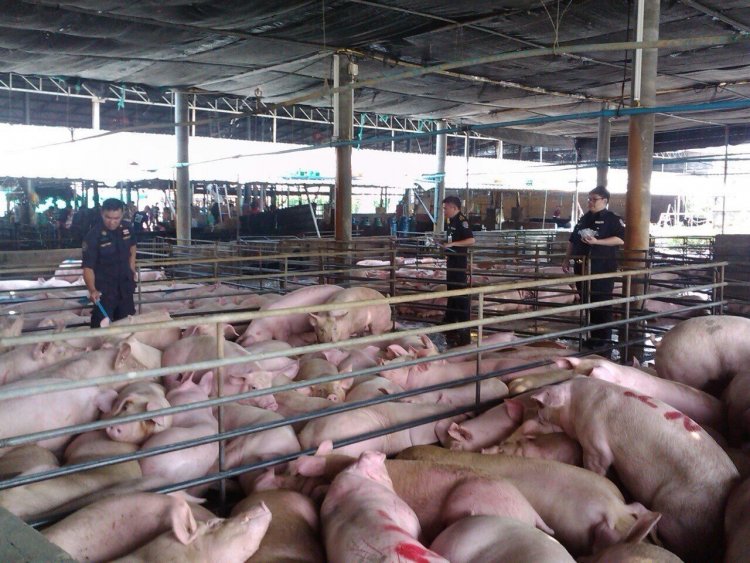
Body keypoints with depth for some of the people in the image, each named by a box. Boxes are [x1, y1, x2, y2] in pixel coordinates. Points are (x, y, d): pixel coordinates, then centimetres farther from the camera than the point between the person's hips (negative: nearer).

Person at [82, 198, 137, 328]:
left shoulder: (127, 228, -6)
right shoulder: (93, 236, -22)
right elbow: (88, 267, -23)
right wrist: (92, 290, -36)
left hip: (125, 284, 5)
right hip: (104, 288, -5)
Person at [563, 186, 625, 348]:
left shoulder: (612, 219, -4)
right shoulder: (584, 218, 17)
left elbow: (620, 239, -16)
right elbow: (573, 240, 23)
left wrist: (597, 241, -23)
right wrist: (567, 259, 17)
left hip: (603, 268, -7)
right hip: (583, 266, 7)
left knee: (602, 303, -4)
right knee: (587, 302, 10)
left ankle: (604, 338, 3)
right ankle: (593, 336, 20)